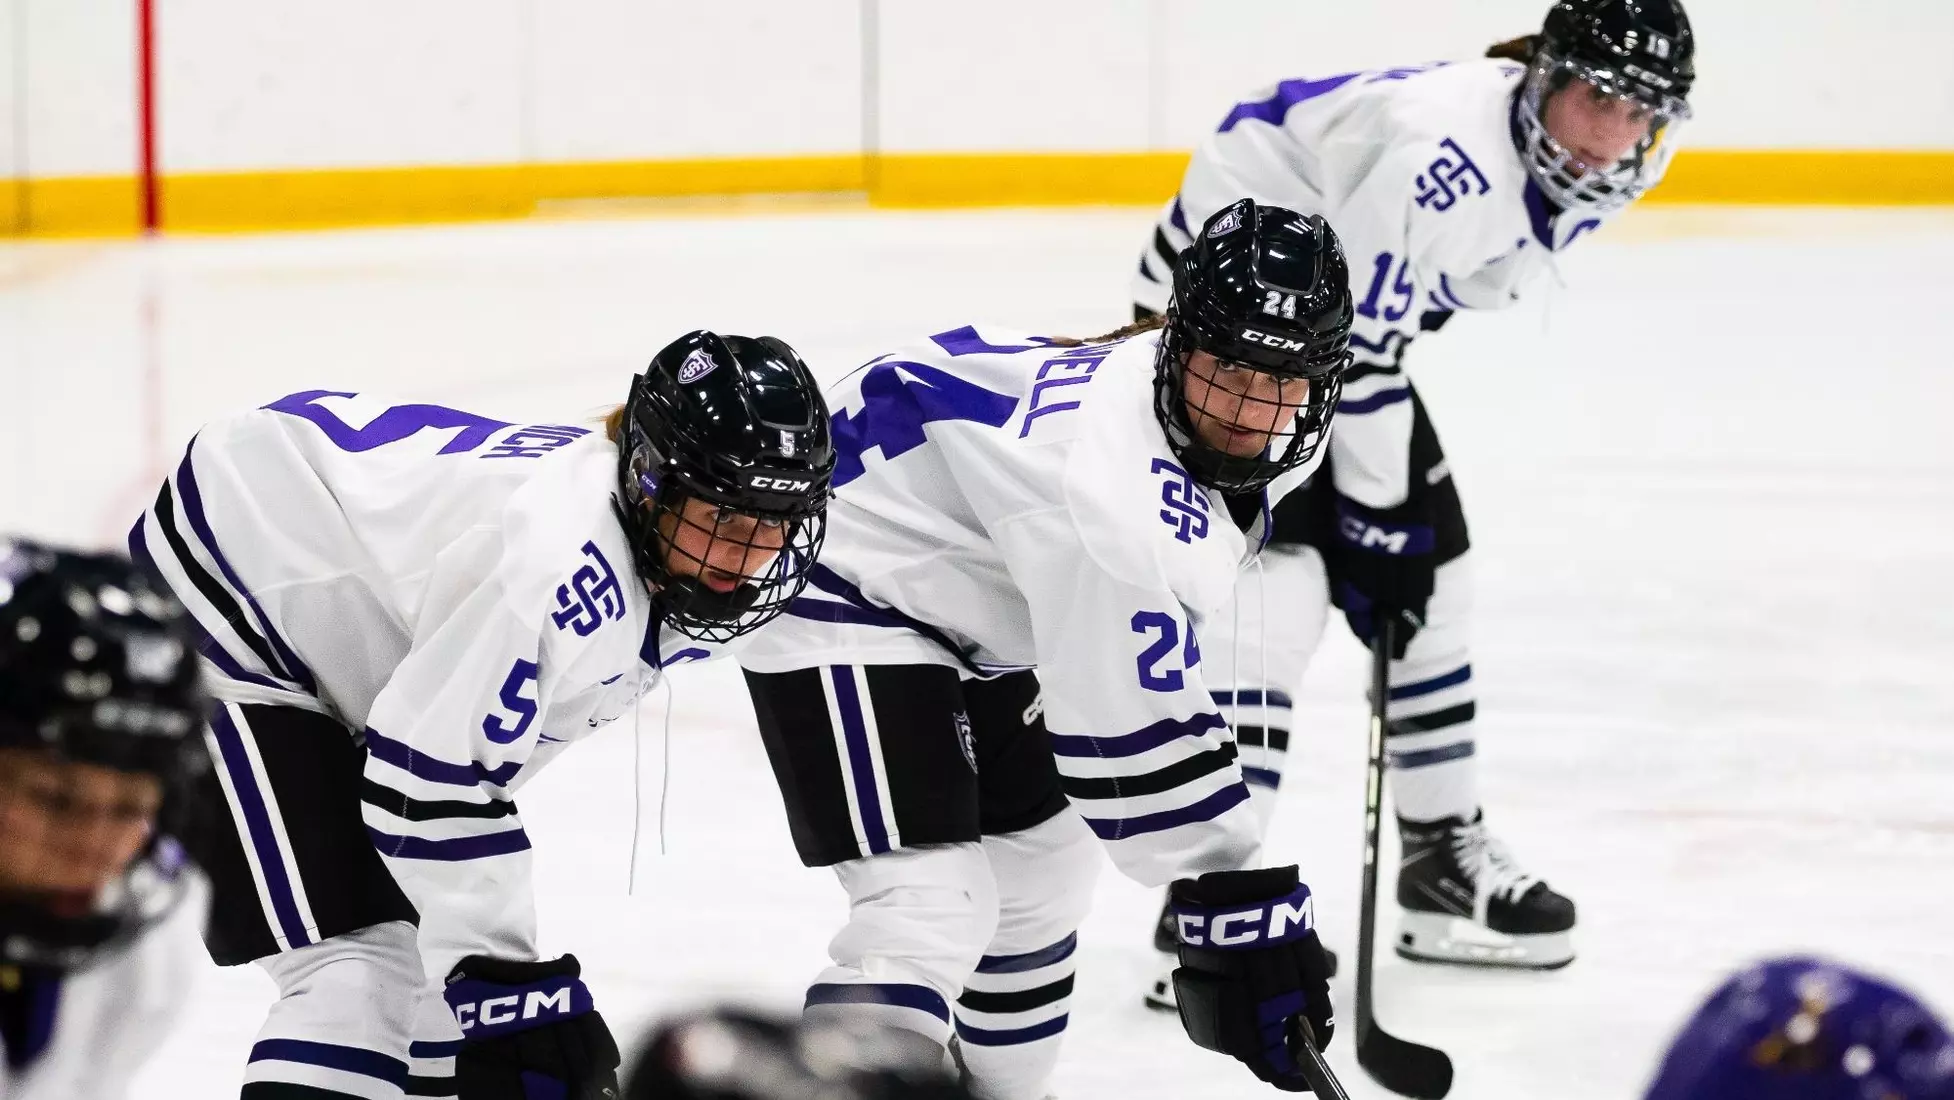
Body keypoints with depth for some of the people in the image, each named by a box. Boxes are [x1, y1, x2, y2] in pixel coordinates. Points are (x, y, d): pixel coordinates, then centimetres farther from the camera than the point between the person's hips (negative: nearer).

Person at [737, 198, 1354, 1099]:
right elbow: (1130, 735, -32)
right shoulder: (1110, 478, -35)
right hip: (840, 594, -11)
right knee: (930, 906, -22)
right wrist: (1241, 904, -27)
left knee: (1042, 864, 22)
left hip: (954, 605, 11)